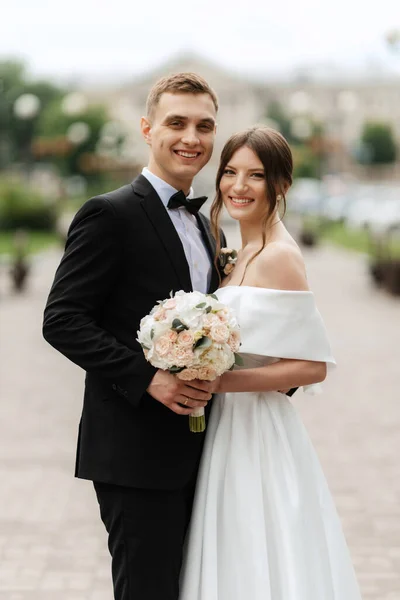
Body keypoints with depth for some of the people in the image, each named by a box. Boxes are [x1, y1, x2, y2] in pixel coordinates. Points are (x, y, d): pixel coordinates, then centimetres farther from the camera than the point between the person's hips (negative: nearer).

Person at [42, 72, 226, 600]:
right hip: (136, 453, -8)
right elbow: (62, 320, -14)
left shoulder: (206, 229, 17)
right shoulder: (110, 214, -8)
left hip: (195, 453, 8)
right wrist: (147, 377, -22)